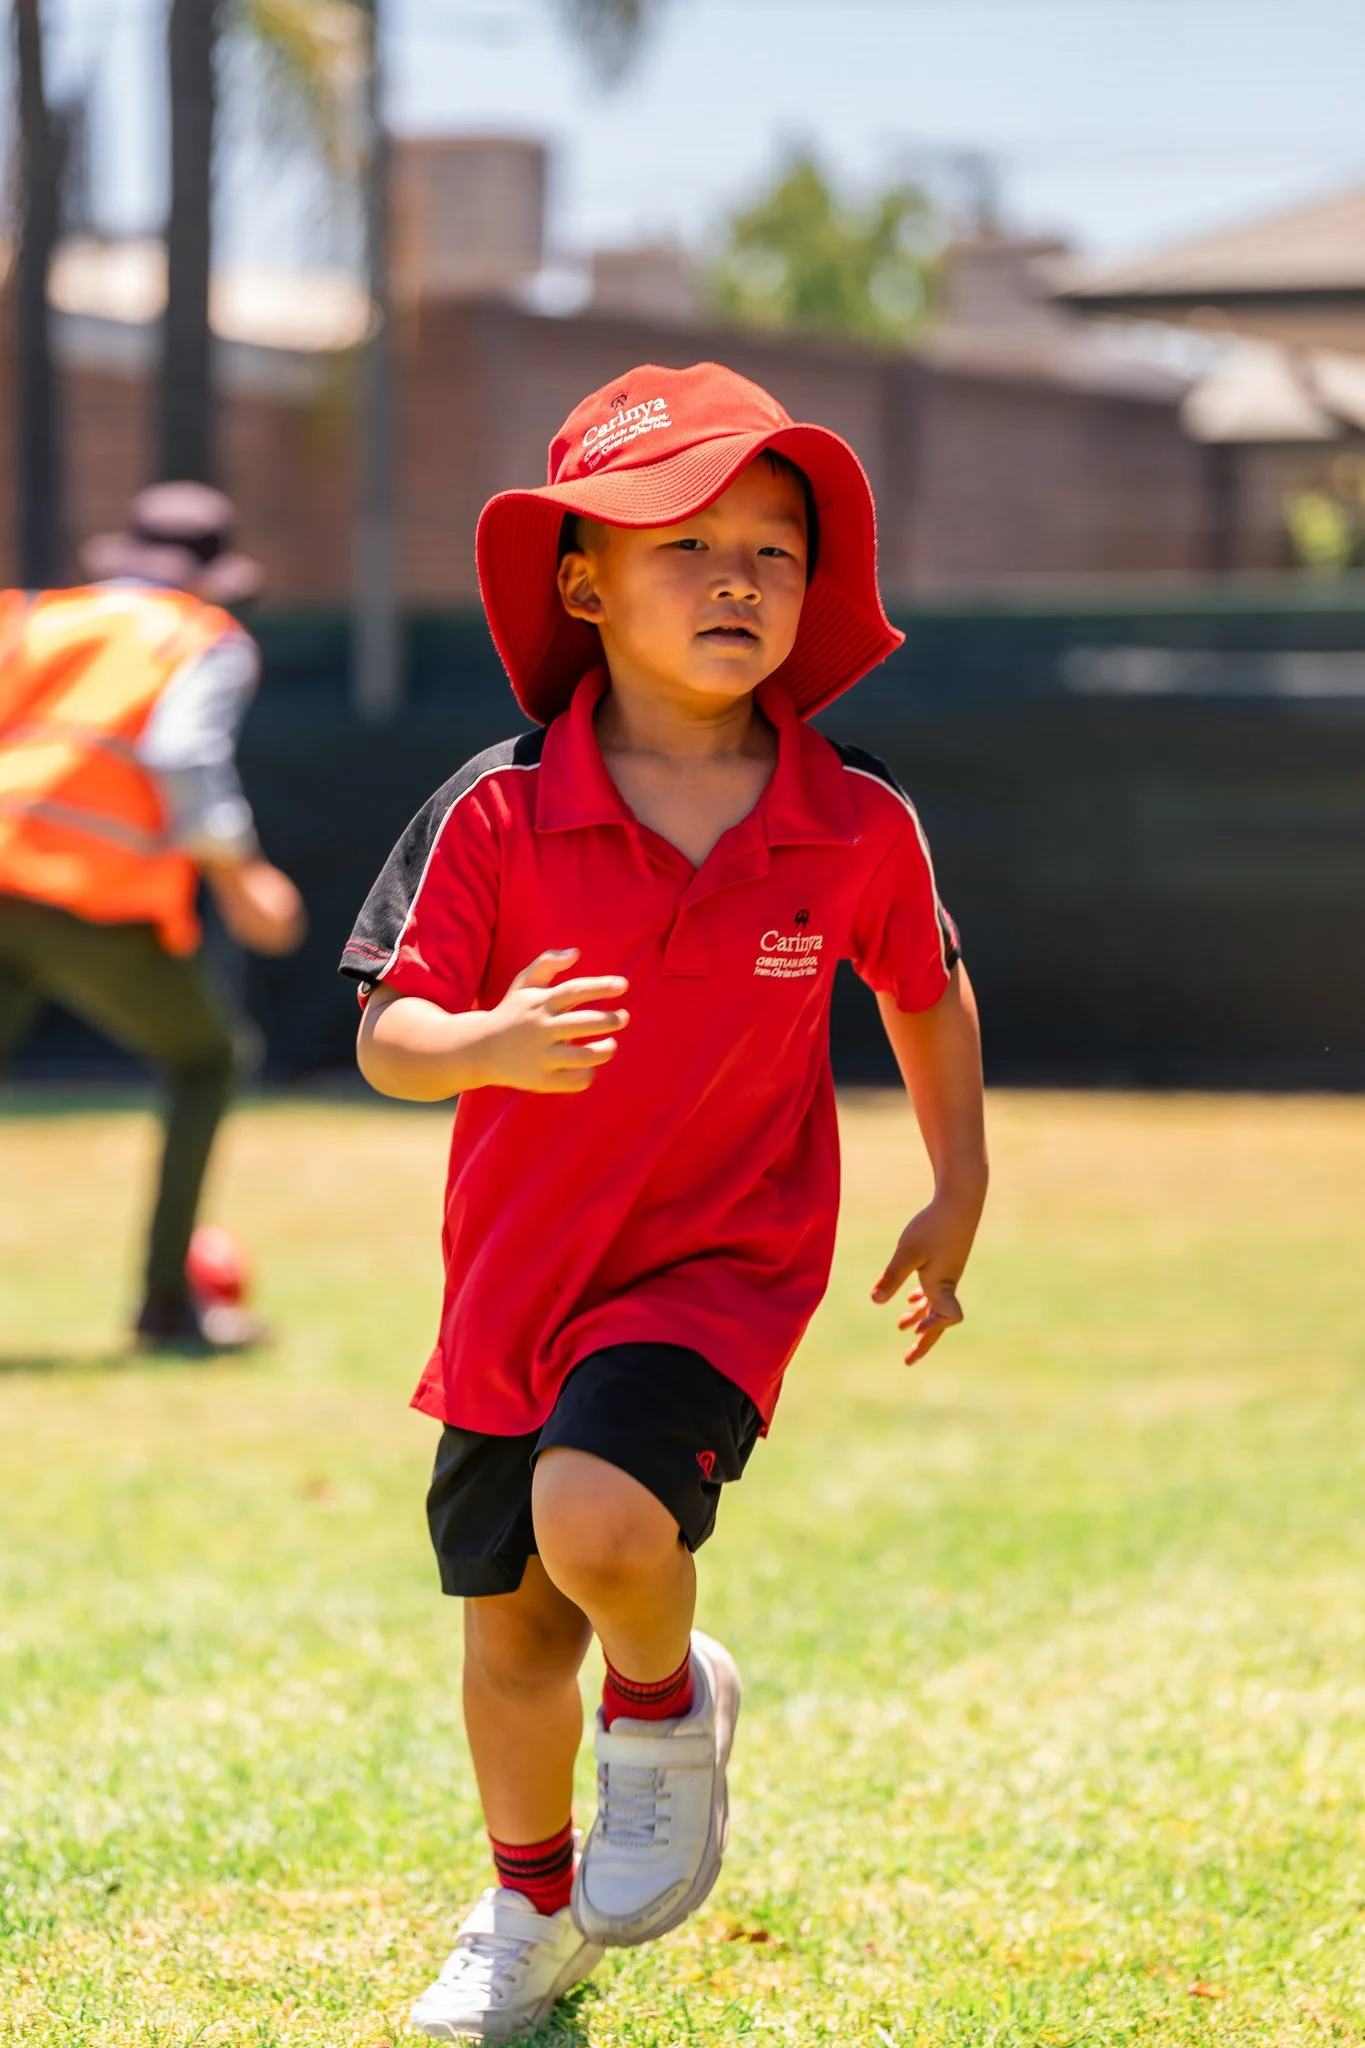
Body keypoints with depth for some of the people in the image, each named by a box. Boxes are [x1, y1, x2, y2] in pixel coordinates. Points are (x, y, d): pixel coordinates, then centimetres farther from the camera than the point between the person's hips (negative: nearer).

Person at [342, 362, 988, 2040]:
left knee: (600, 1518, -29)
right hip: (515, 1277, 2)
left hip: (720, 1268, -2)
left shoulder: (858, 827, -8)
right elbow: (388, 1038, -12)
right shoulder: (499, 815, -12)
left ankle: (671, 1709, 5)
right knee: (512, 1630, 14)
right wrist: (492, 1046, -33)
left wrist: (959, 1195, 14)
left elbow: (927, 991, 12)